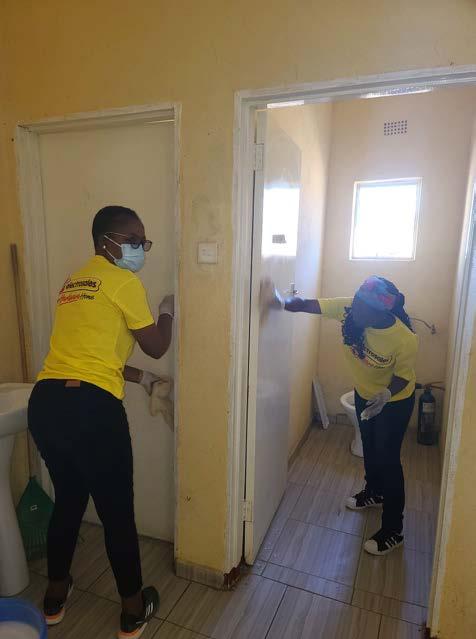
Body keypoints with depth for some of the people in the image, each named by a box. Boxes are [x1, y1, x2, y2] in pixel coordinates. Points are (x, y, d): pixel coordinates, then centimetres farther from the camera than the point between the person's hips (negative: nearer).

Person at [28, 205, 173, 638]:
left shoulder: (74, 282, 20)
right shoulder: (124, 282, -5)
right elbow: (156, 347, 0)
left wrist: (137, 376, 26)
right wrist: (167, 311, 18)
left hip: (45, 402, 8)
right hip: (90, 407, -8)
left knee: (67, 500, 28)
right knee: (117, 511, 11)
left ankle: (56, 594, 47)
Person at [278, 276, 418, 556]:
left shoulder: (406, 340, -36)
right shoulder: (349, 309, -28)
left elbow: (403, 377, -20)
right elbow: (307, 305, -27)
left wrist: (385, 395, -39)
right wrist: (283, 302, -45)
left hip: (395, 401, -5)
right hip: (364, 394, 6)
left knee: (388, 458, 2)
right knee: (369, 447, 24)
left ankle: (393, 531, 22)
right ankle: (374, 492, 51)